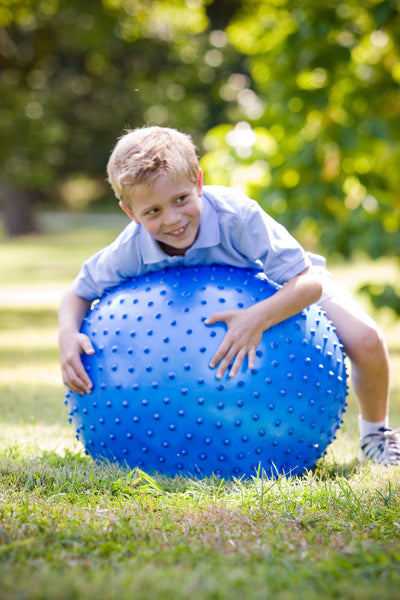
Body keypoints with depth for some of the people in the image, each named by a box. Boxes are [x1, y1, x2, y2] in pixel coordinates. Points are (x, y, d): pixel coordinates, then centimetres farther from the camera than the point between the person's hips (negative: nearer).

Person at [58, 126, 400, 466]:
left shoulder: (236, 216, -42)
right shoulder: (131, 251, -30)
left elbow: (307, 281, -42)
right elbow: (79, 293, -12)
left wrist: (258, 318, -60)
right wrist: (68, 335, -34)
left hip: (292, 286, -3)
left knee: (365, 341, -23)